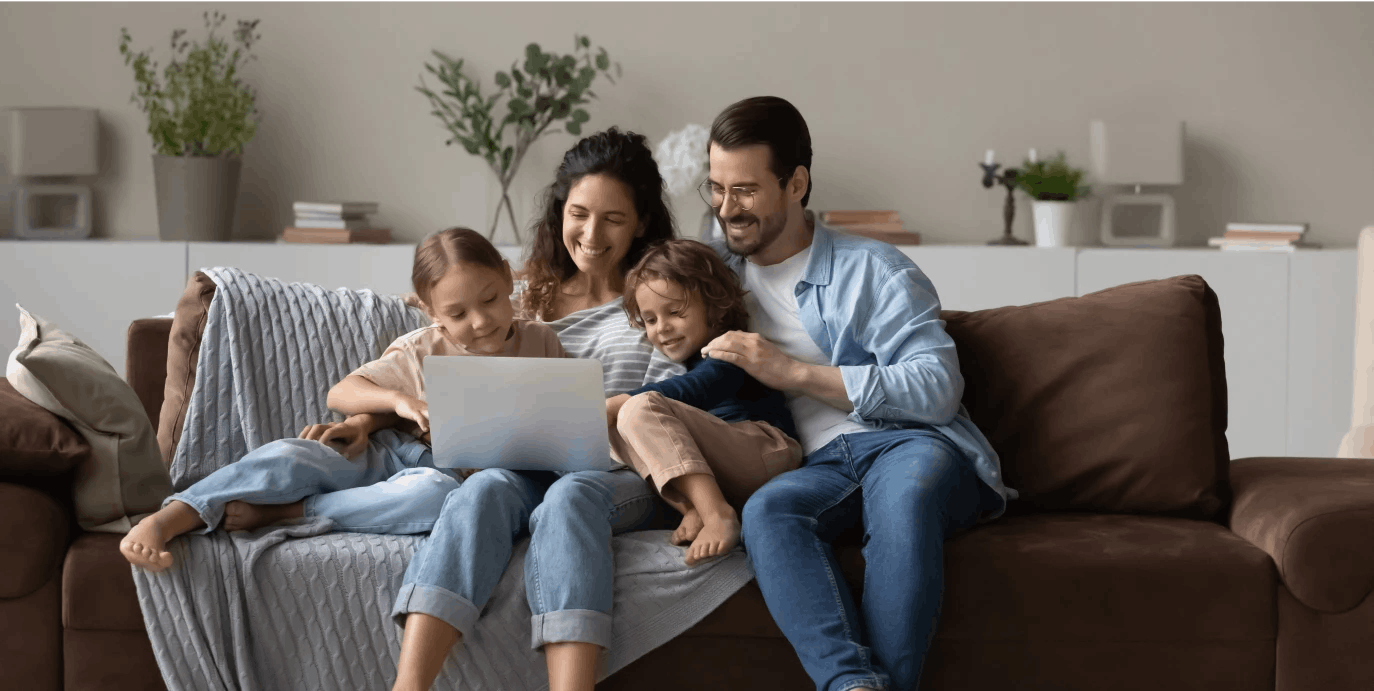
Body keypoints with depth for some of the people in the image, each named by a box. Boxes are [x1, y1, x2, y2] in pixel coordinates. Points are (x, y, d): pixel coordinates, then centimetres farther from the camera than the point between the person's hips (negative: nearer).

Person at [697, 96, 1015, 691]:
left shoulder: (874, 271, 8)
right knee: (767, 509, -34)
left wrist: (796, 372, -10)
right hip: (820, 465, 3)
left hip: (913, 444, -2)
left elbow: (937, 387, -5)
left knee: (904, 487, -40)